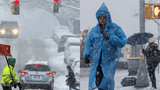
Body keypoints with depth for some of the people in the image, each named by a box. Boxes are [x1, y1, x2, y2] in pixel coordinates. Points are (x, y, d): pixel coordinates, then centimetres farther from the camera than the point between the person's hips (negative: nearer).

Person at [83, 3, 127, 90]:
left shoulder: (115, 28, 0)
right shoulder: (94, 30, 11)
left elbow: (122, 42, -7)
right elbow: (89, 43, 14)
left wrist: (110, 38, -17)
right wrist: (87, 54, -3)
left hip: (110, 60, -3)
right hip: (96, 60, 3)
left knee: (108, 79, -10)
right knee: (97, 79, -3)